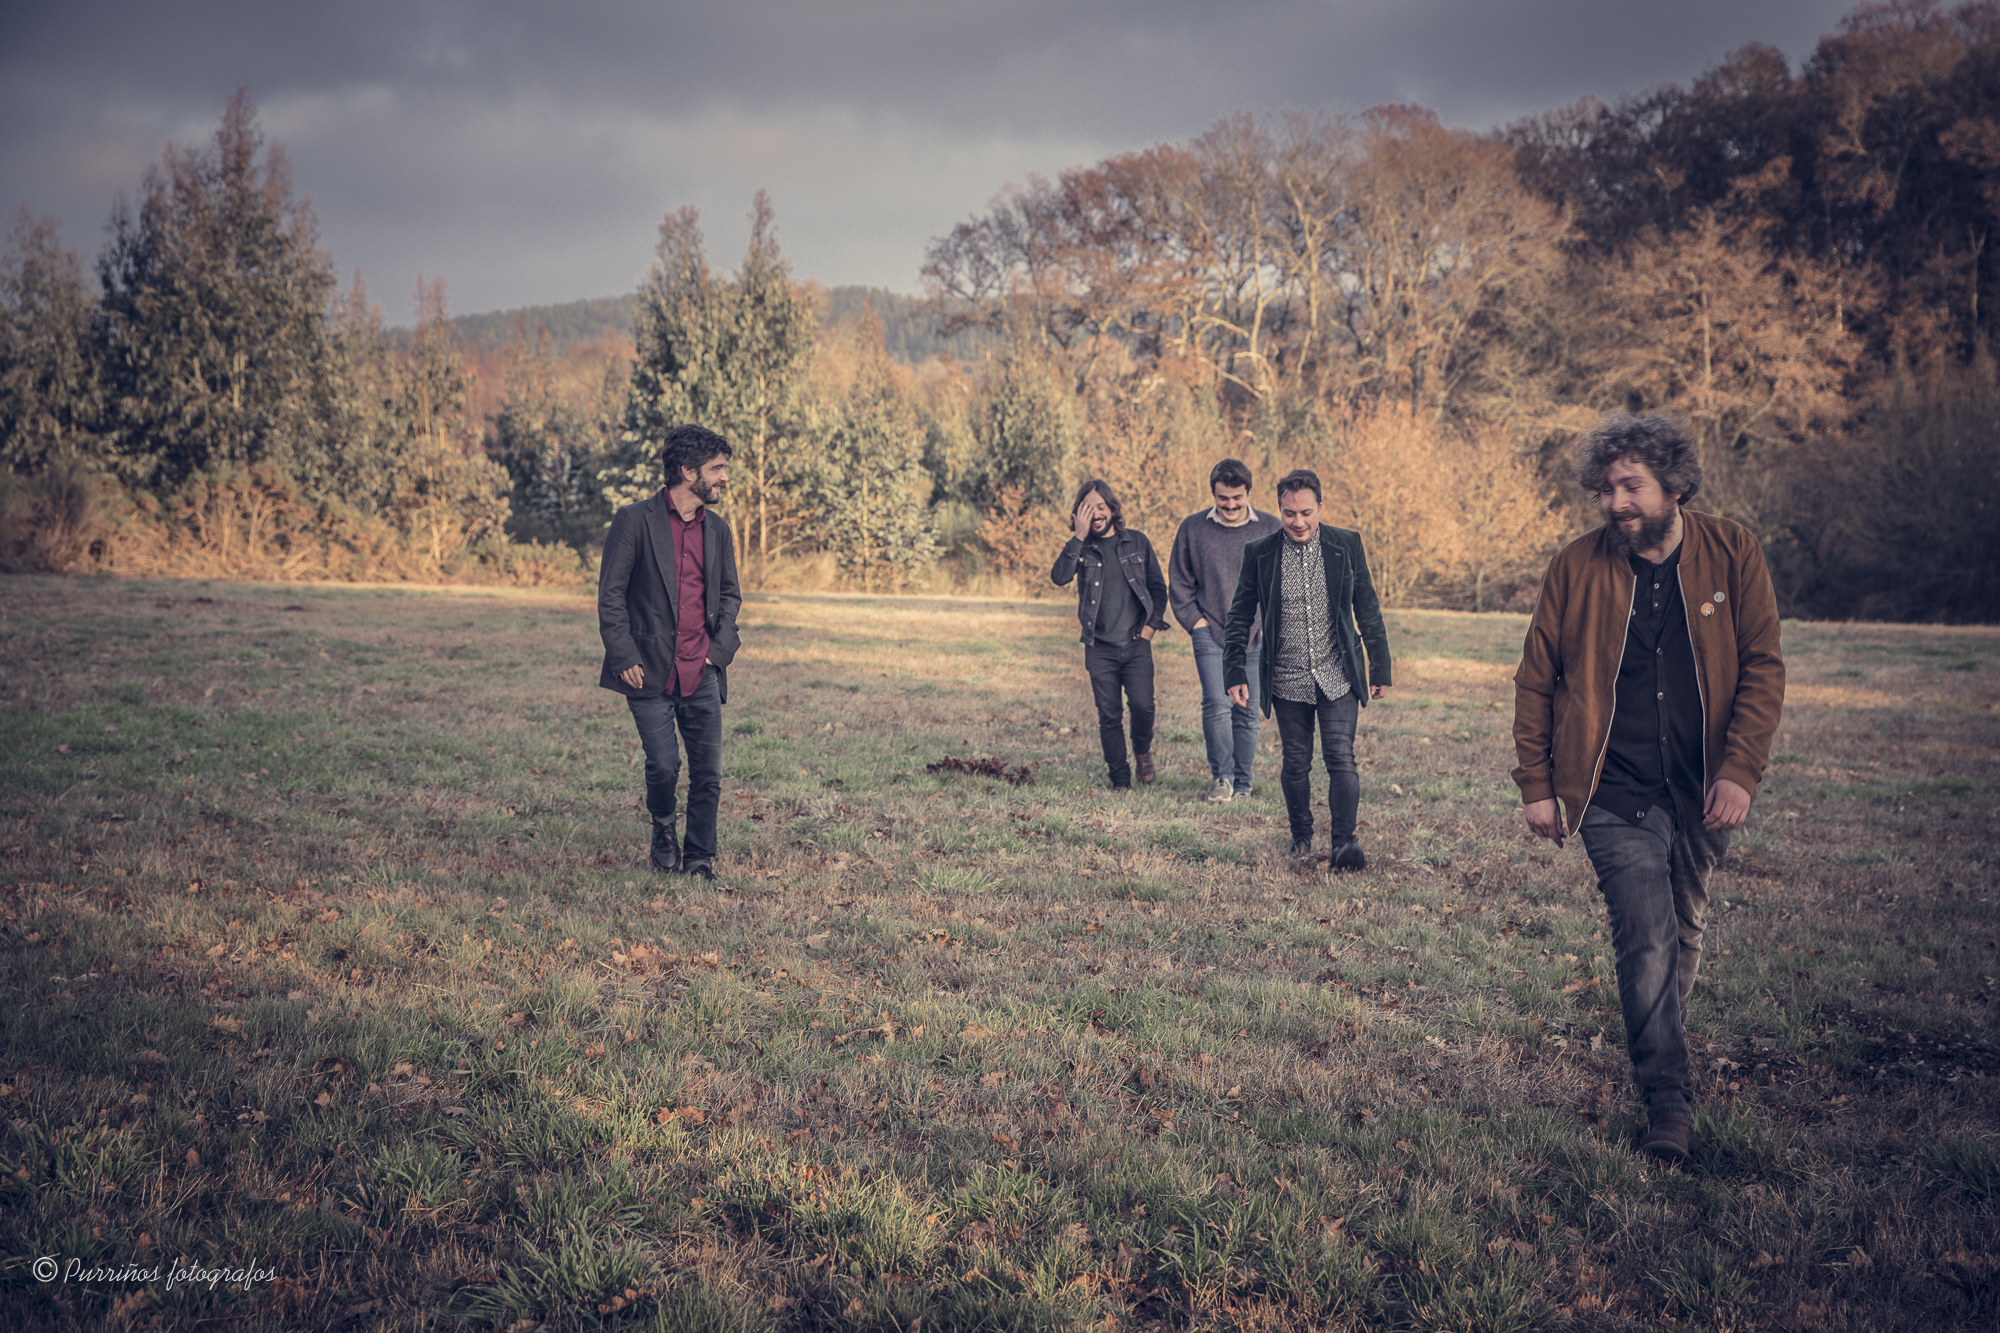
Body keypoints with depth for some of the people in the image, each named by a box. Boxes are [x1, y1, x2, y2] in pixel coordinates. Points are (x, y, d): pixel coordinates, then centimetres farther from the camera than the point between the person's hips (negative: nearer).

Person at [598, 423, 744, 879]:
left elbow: (730, 594, 21)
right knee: (663, 766, -7)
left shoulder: (717, 529, 12)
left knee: (708, 772, 2)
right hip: (650, 671, -4)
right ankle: (663, 835, 22)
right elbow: (610, 594, -4)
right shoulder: (634, 521, -4)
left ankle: (699, 857, 18)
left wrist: (719, 649, 7)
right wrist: (625, 657, -10)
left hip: (702, 673, 4)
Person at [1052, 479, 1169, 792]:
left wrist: (1152, 625, 2)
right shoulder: (1080, 548, 5)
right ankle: (1120, 780, 12)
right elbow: (1059, 577, -15)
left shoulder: (1137, 542, 8)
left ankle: (1143, 752, 19)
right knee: (1109, 716, 1)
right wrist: (1080, 536, -17)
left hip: (1136, 644, 0)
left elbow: (1159, 587, 14)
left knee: (1142, 705, -12)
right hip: (1099, 647, 0)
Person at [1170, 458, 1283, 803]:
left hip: (1255, 636, 1)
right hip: (1210, 633, -1)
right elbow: (1179, 581, 10)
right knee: (1217, 704, -15)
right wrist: (1195, 621, 0)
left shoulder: (1271, 529, 3)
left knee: (1248, 712, 5)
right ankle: (1221, 776, 2)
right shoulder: (1193, 528, 2)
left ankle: (1242, 784, 17)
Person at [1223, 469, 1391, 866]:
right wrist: (1235, 674, 0)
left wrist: (1381, 669, 5)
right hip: (1287, 681, 1)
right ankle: (1301, 837, 28)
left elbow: (1368, 609, 5)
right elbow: (1239, 617, 5)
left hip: (1338, 678, -1)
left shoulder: (1347, 545, -1)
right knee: (1296, 763, 9)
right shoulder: (1259, 553, -2)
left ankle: (1344, 842, -10)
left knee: (1340, 758, -11)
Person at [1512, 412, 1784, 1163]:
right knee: (1648, 943, -11)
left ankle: (1659, 1052, 39)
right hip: (1615, 796, -2)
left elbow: (1763, 670, -1)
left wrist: (1739, 772, -11)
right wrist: (1537, 785, 0)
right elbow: (1535, 681, 2)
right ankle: (1669, 1103, -4)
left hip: (1702, 793, 2)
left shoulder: (1733, 556, -2)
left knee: (1682, 937, 16)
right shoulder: (1575, 568, -5)